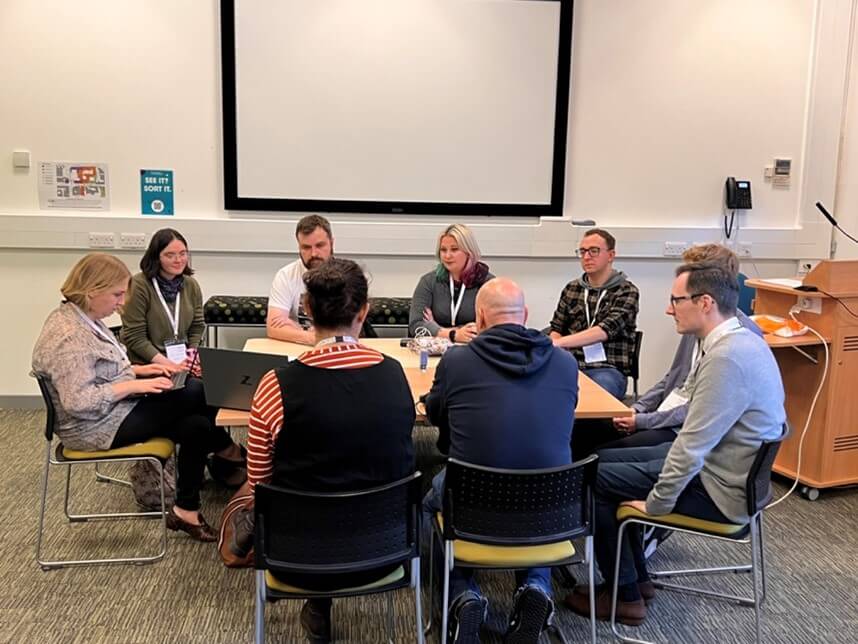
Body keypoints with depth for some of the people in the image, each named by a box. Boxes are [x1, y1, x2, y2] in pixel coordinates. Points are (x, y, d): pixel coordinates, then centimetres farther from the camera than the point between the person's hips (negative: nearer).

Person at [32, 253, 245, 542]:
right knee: (192, 400, -13)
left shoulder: (81, 318, 7)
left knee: (196, 426, -4)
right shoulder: (68, 337, -25)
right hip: (97, 426, -10)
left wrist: (138, 369, 4)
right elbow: (78, 401, -31)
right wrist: (134, 385, -24)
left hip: (114, 410, 10)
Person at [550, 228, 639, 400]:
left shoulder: (627, 291, 0)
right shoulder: (571, 288, 15)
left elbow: (605, 330, -15)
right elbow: (556, 329, 19)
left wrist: (558, 342, -27)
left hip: (608, 369, -4)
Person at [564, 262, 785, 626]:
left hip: (720, 487, -10)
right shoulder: (741, 340, 4)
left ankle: (625, 596, 11)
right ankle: (635, 577, 24)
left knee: (592, 480, -4)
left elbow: (693, 446, -27)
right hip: (720, 461, 10)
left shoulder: (726, 358, -28)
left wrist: (655, 504, -15)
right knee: (607, 460, 14)